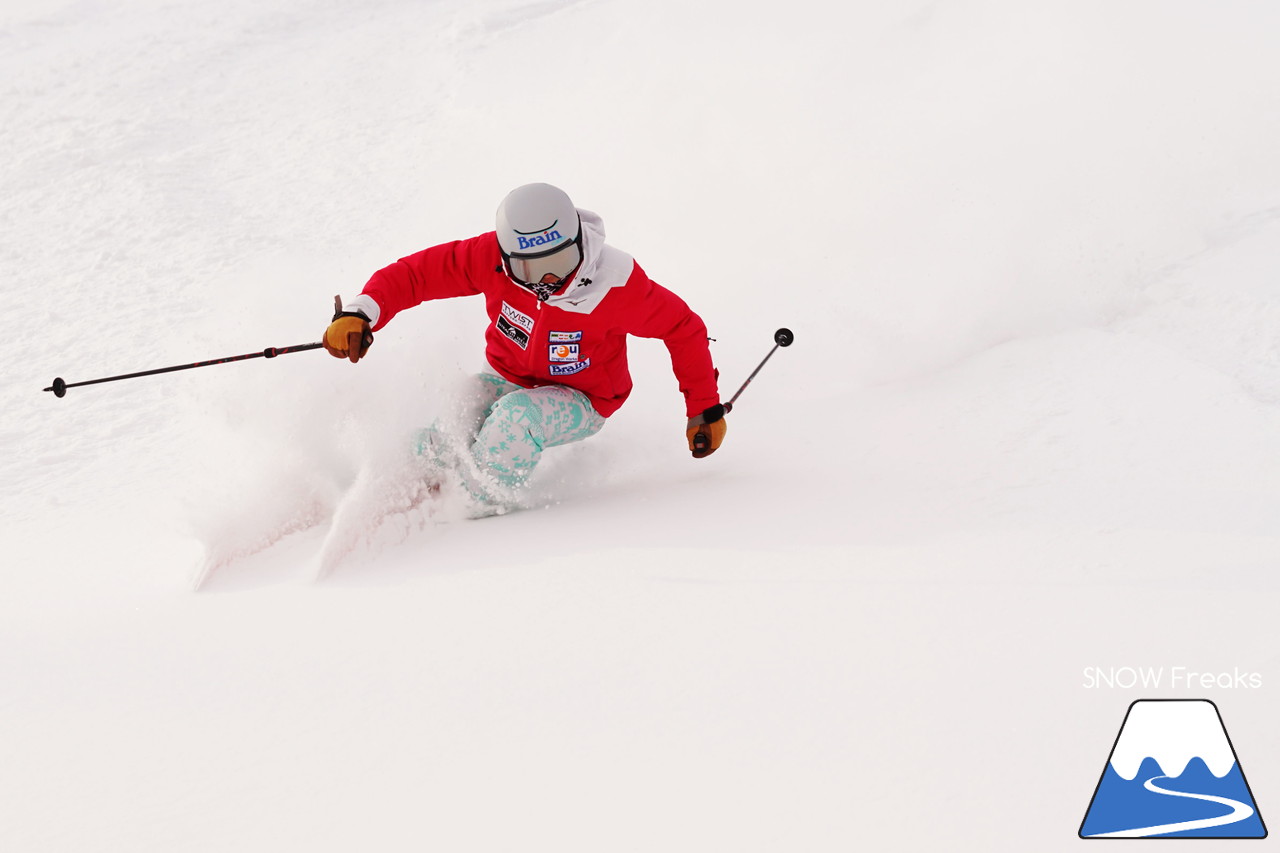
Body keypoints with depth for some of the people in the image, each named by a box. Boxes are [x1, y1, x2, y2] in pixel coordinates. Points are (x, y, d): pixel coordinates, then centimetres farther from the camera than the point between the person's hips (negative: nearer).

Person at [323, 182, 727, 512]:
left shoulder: (615, 285, -29)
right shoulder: (493, 258, -24)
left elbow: (684, 329, -15)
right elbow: (416, 273, -18)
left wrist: (705, 410, -11)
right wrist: (360, 312, -36)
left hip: (579, 403, -3)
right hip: (506, 382, 3)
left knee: (516, 415, -35)